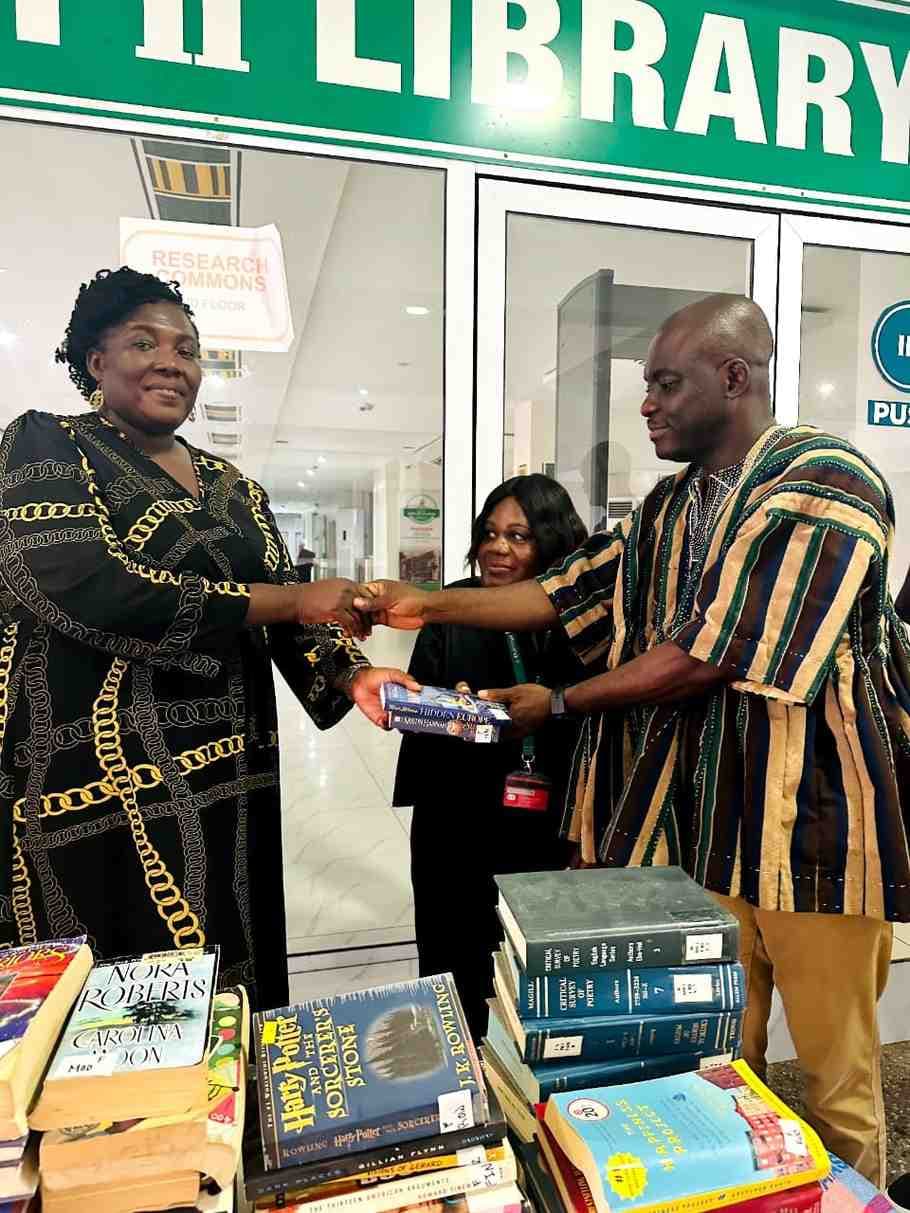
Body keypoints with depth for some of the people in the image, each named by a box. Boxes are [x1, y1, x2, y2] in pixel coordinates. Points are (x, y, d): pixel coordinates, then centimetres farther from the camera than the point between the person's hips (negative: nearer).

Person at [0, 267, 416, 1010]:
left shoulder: (234, 488, 14)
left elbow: (287, 612, 9)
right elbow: (82, 589, -21)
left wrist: (349, 674, -12)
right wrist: (286, 602, -18)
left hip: (226, 779, 6)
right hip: (97, 786, -5)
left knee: (227, 1003, 14)